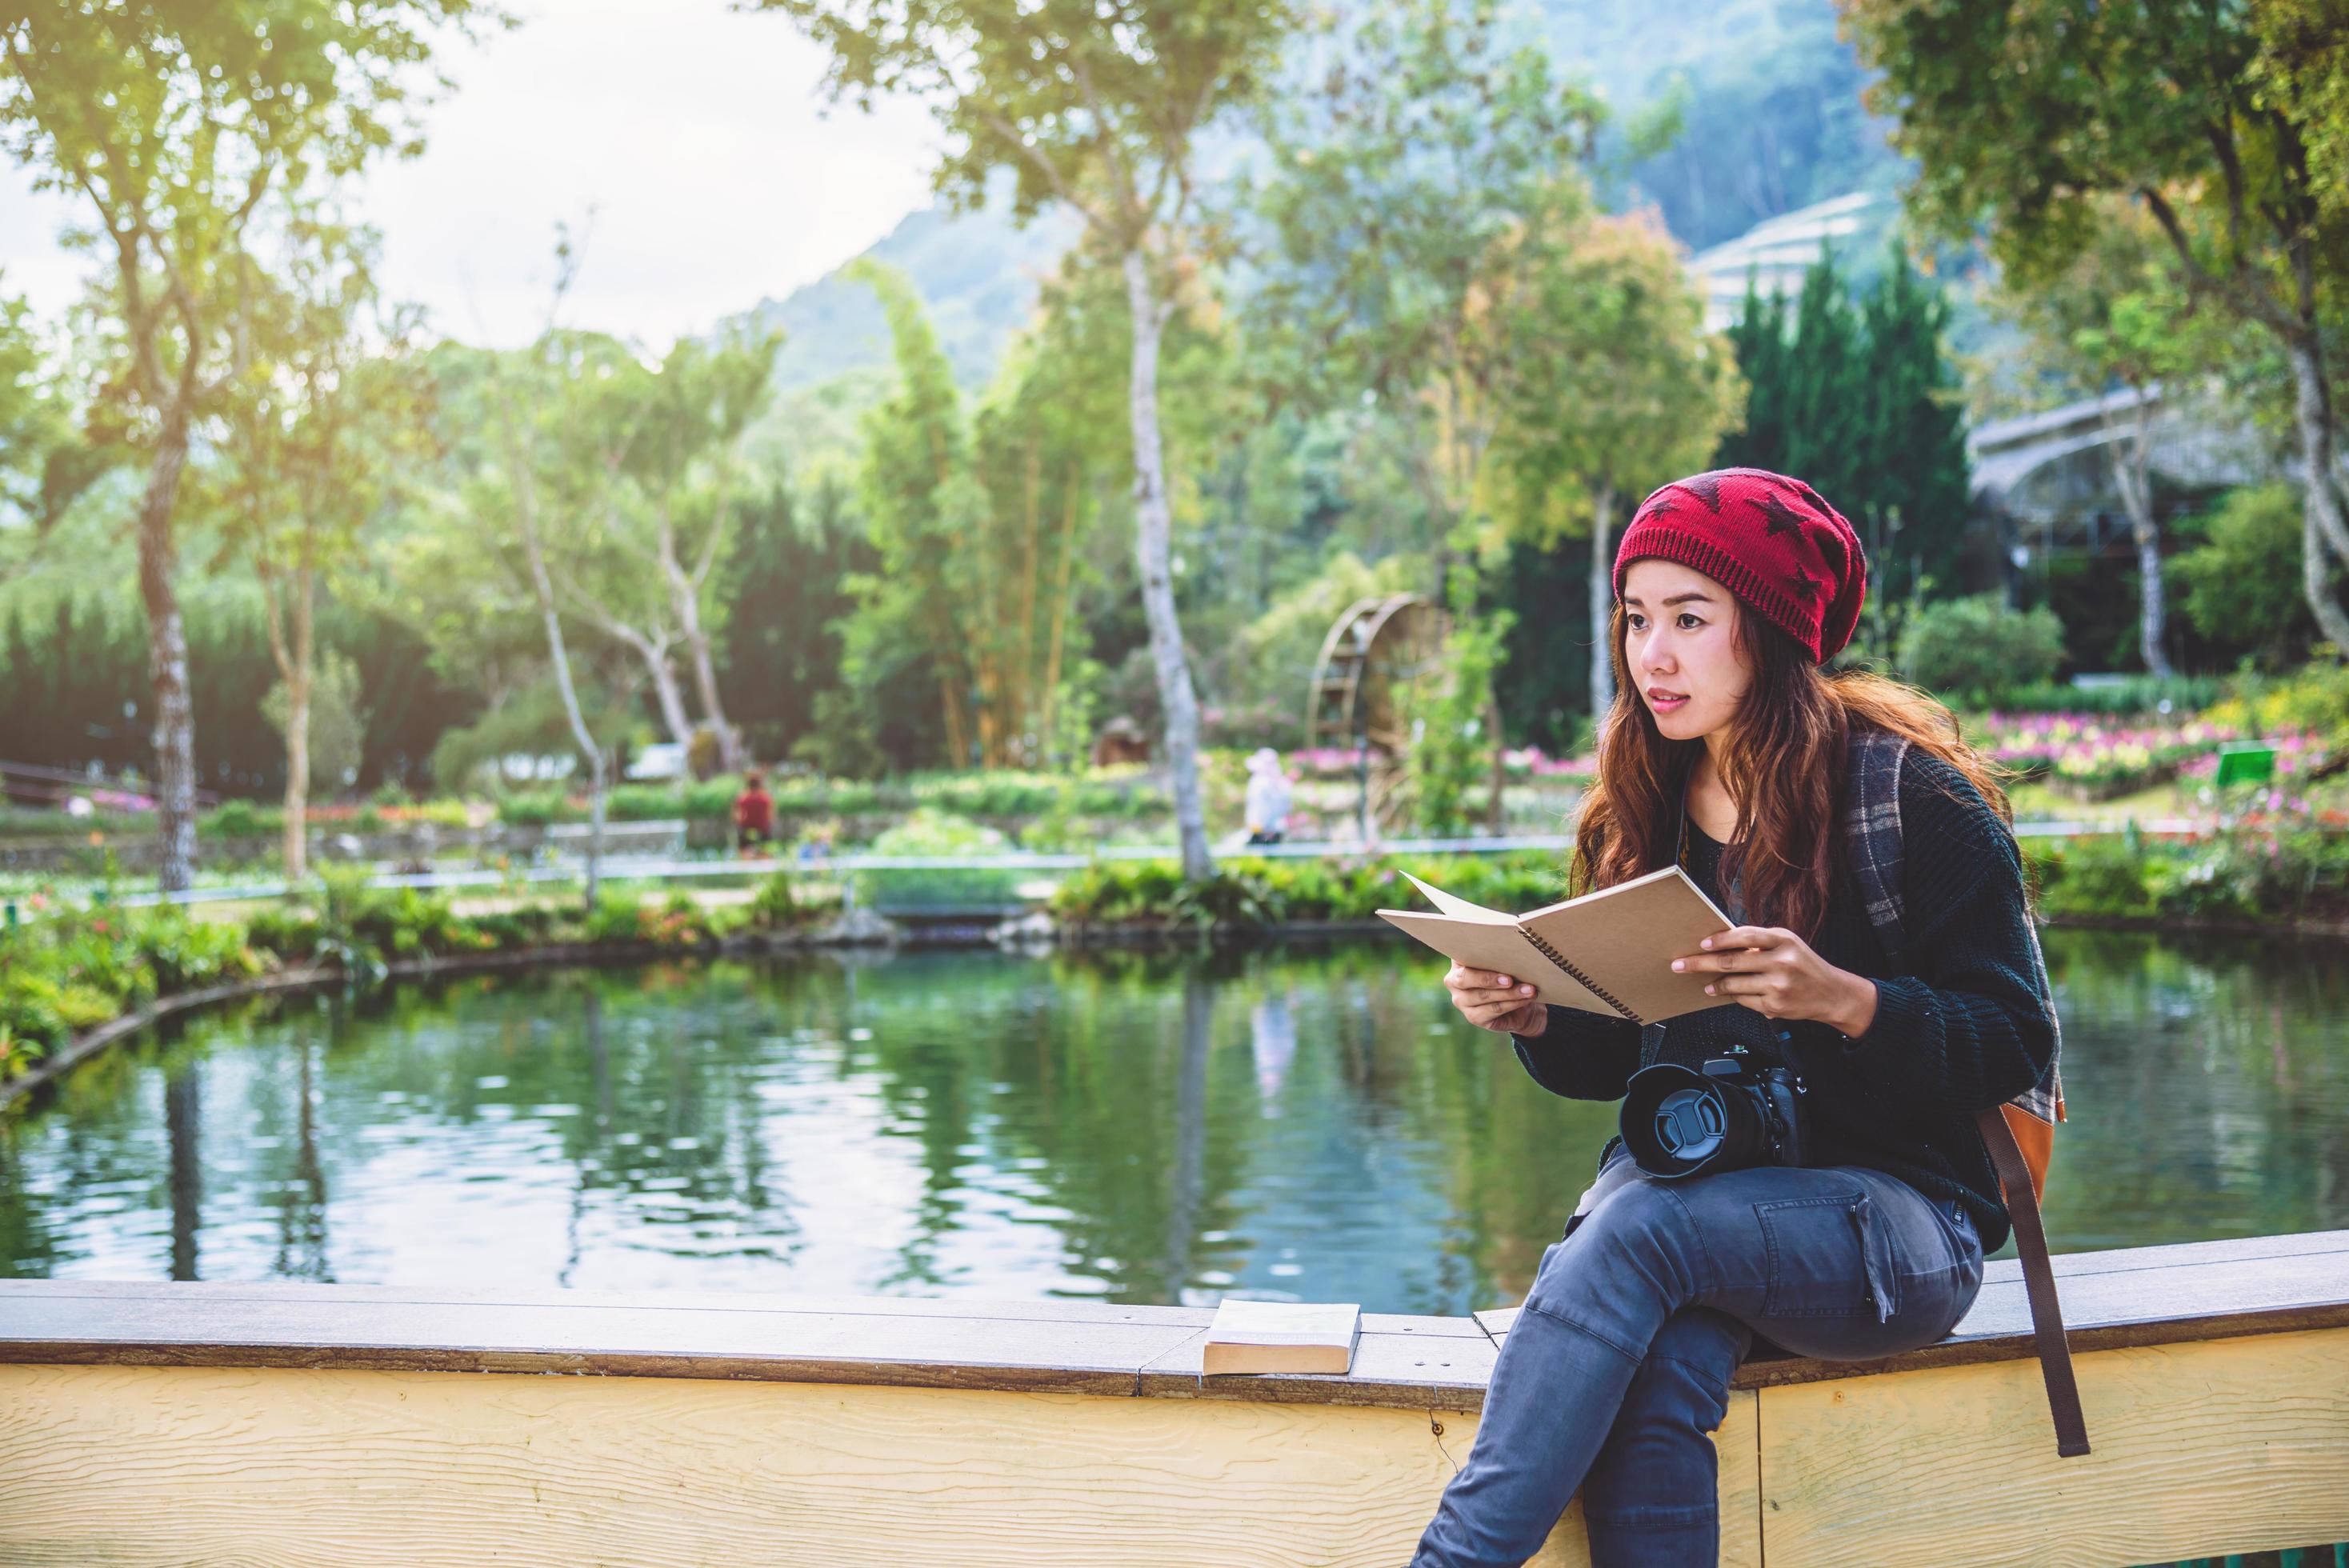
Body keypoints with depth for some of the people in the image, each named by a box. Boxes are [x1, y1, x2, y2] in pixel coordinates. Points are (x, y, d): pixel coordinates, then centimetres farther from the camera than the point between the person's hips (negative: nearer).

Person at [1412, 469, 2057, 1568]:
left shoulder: (1912, 797, -6)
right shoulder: (1642, 811, 11)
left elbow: (2016, 1044, -10)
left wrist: (1843, 999, -27)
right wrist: (1535, 1021, -6)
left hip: (1896, 1216, -4)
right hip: (1687, 1186, 4)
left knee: (1640, 1222, -34)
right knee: (1655, 1383, -32)